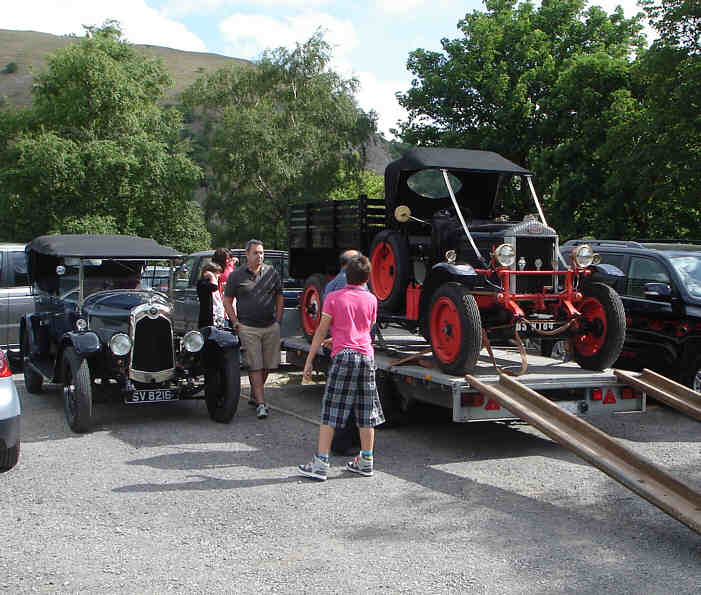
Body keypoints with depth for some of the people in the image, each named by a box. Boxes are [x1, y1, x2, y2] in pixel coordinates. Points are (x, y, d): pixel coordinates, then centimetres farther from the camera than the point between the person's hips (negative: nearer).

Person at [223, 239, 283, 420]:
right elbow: (227, 301, 6)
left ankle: (254, 395, 26)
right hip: (248, 328, -3)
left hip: (271, 327, 3)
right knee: (255, 366, -6)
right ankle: (261, 403, -7)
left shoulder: (272, 273, 8)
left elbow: (279, 298, 15)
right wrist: (236, 323, -2)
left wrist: (278, 320, 7)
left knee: (267, 365, 7)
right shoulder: (236, 276, 2)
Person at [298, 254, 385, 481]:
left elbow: (321, 332, -3)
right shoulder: (371, 299, 9)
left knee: (330, 411, 0)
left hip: (343, 356, -3)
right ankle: (366, 462, 17)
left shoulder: (334, 297, -2)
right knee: (366, 412, 10)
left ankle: (320, 464, -2)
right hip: (366, 356, 3)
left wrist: (309, 360, 3)